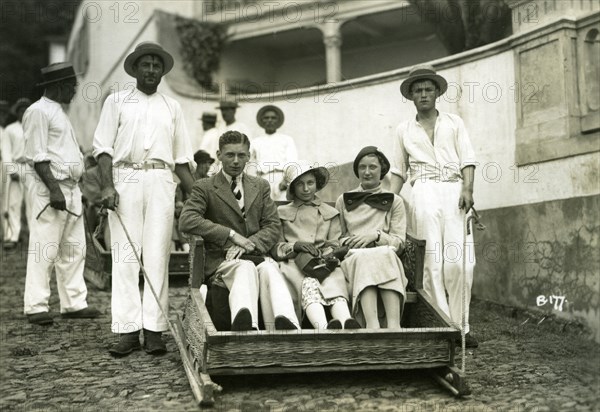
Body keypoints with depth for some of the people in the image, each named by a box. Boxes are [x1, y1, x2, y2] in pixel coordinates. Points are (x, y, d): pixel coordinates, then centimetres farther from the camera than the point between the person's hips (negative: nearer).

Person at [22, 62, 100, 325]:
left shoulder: (58, 112, 20)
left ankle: (74, 303, 18)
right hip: (50, 188, -9)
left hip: (71, 189, 10)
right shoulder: (38, 111, -9)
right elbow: (37, 156, -16)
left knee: (74, 250, 11)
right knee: (44, 250, -6)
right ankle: (36, 307, 1)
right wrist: (53, 188, -22)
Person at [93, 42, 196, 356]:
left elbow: (182, 157, 17)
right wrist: (107, 185, -10)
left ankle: (154, 330, 0)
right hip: (125, 179, -1)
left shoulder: (172, 107, 18)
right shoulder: (117, 101, 12)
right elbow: (103, 147, 4)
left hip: (161, 181, 2)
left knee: (157, 256, -2)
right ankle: (128, 331, -3)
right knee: (124, 255, -4)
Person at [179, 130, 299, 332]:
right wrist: (232, 235, -12)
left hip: (255, 255, 3)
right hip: (221, 260, -3)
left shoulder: (260, 186, 22)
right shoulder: (204, 187, 10)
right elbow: (186, 221, -7)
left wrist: (249, 245, -9)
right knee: (245, 269, -38)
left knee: (270, 269, -34)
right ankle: (244, 321, -68)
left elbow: (273, 226, 13)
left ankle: (285, 325, -60)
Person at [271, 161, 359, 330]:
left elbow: (334, 246, 15)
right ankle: (324, 328, -66)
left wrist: (326, 258, -8)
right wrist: (295, 246, -8)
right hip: (294, 264, -1)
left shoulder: (330, 213, 26)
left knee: (335, 282, -36)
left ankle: (347, 323, -65)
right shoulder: (282, 212, 24)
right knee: (308, 284, -38)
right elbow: (275, 248, 13)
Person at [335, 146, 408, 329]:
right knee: (364, 256, -37)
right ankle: (372, 324, -56)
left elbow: (399, 241, 8)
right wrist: (346, 242, -4)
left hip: (385, 256, 0)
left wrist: (376, 235, -10)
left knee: (386, 254, -37)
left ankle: (393, 324, -51)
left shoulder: (394, 201, 19)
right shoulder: (344, 200, 24)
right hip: (352, 257, 0)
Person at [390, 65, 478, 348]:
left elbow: (467, 160, 8)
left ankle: (460, 326, -1)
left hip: (454, 191, 0)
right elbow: (398, 171, 19)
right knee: (432, 262, -6)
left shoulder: (454, 122, 18)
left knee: (459, 262, -9)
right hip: (424, 192, 0)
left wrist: (467, 189, -7)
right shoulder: (404, 130, 20)